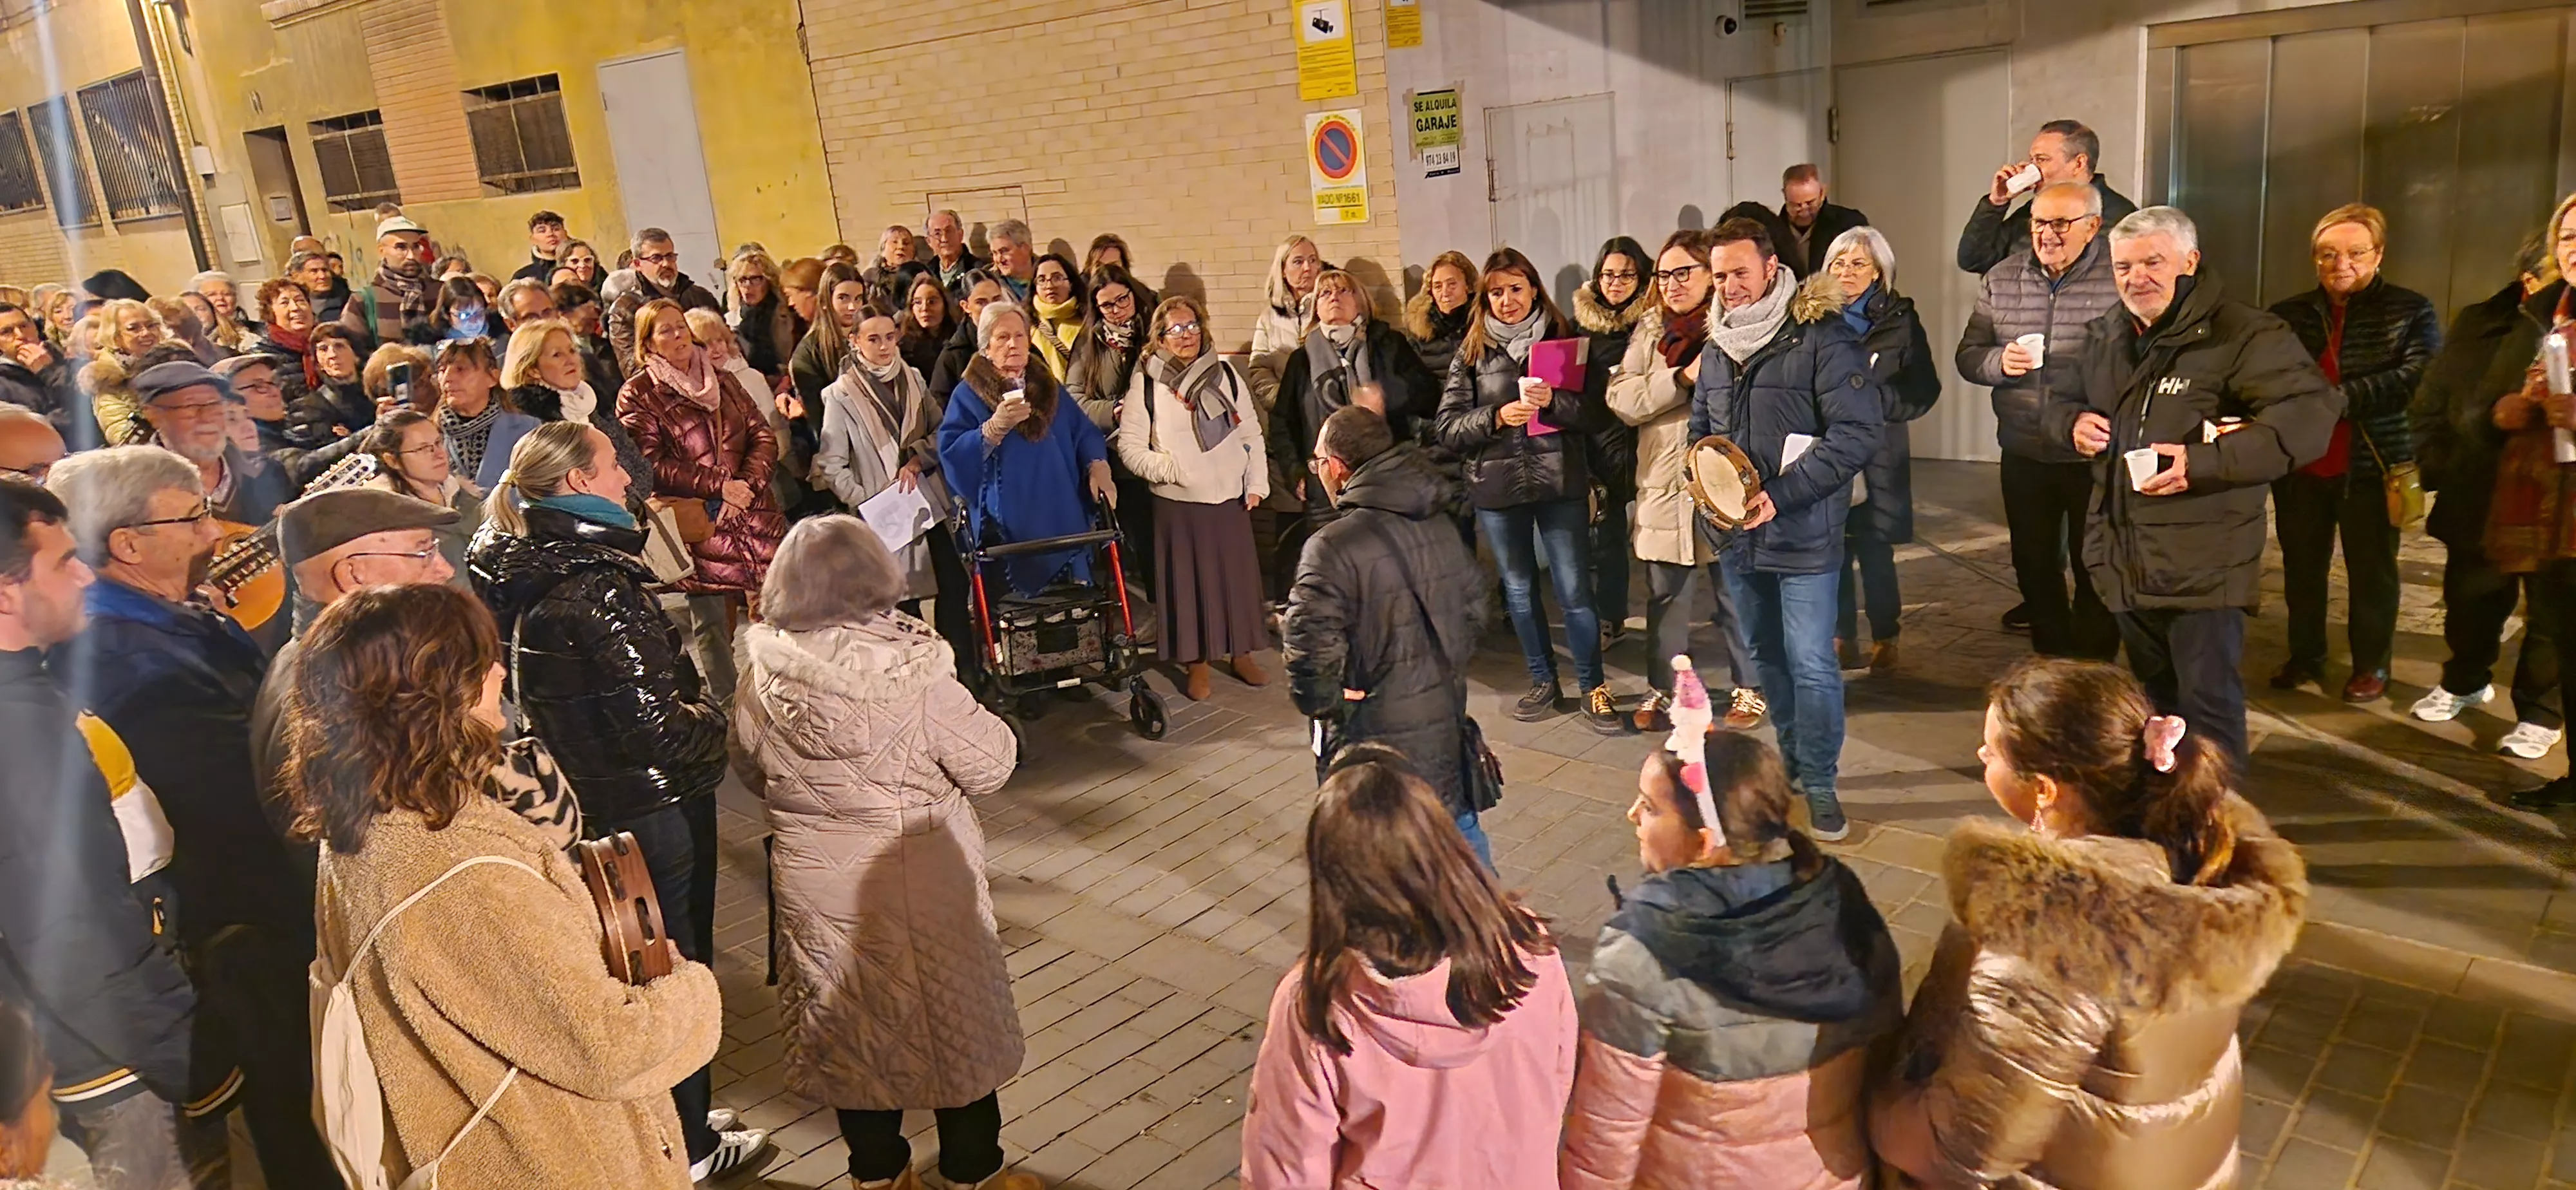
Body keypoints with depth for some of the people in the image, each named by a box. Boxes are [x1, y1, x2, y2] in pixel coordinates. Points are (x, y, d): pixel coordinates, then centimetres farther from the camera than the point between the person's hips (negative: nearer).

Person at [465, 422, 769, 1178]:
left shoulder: (520, 572, 2)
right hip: (650, 806, -8)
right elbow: (656, 725, -27)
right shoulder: (598, 585, -25)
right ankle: (687, 1149, 25)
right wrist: (711, 719, -8)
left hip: (581, 799, 9)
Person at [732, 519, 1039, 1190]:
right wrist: (987, 726, 3)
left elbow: (751, 772, 3)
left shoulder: (764, 673, -13)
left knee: (847, 1022, 21)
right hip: (919, 882, -3)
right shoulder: (913, 667, -23)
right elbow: (990, 767, -16)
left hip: (814, 885, 3)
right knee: (953, 1017, 16)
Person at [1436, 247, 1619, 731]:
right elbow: (1446, 427, -2)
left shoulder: (1564, 339, 3)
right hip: (1497, 487, 2)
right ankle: (1543, 681, 27)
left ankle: (1593, 686, 10)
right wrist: (1496, 417, -18)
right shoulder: (1472, 351, 5)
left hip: (1560, 482, -2)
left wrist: (1554, 402, -21)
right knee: (1519, 589, 12)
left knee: (1574, 588, -2)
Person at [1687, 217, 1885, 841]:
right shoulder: (1718, 345, 10)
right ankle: (1793, 758, 34)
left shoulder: (1822, 336, -12)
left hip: (1805, 534, -6)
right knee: (1766, 657, 17)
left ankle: (1819, 782, 12)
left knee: (1812, 666, -4)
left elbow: (1859, 431, -18)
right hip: (1738, 533, 7)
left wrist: (1781, 495, -23)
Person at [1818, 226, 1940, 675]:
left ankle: (1884, 639, 16)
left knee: (1875, 552, 0)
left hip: (1877, 455, -2)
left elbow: (1923, 390, -3)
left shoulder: (1899, 322, 2)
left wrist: (1873, 400, -16)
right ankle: (1842, 637, 17)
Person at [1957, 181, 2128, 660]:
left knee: (2095, 571, 9)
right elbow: (1968, 356, 6)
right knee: (2034, 567, 16)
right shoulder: (2000, 279, 3)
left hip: (2096, 457, -4)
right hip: (2024, 455, 4)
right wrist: (1999, 362, -16)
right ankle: (2051, 663, 35)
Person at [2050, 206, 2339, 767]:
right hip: (2125, 558, 7)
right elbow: (2059, 396, 28)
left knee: (2208, 704, -4)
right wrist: (2073, 421, 2)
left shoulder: (2242, 334, -12)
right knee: (2156, 695, 21)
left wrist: (2204, 461, -28)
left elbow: (2312, 412, -20)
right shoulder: (2104, 336, 12)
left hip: (2203, 566, -7)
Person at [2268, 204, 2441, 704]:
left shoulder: (2411, 311, -1)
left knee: (2371, 570, 8)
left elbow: (2418, 378, -15)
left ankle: (2372, 664, 23)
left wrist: (2340, 399, -26)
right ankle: (2305, 657, 28)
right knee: (2301, 566, 12)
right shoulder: (2287, 314, 7)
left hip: (2372, 465, -2)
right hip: (2299, 466, 3)